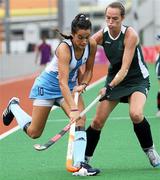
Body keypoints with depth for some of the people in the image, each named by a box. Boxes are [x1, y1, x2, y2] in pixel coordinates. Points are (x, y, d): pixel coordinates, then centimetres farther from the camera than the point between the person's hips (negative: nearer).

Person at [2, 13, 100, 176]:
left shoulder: (91, 45, -17)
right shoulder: (64, 48, -35)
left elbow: (88, 70, 3)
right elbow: (63, 82, -42)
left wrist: (82, 84, -17)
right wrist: (73, 109, -51)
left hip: (71, 85, 5)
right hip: (48, 85, -5)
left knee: (80, 119, -21)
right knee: (34, 133, 6)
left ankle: (79, 164, -23)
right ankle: (14, 107, 33)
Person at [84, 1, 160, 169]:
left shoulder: (130, 34, -23)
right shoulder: (102, 35, -9)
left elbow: (125, 69, -27)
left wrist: (110, 87, -39)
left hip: (137, 79, -4)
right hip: (114, 79, 4)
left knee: (135, 114, -30)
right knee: (97, 121, -5)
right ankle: (84, 158, 11)